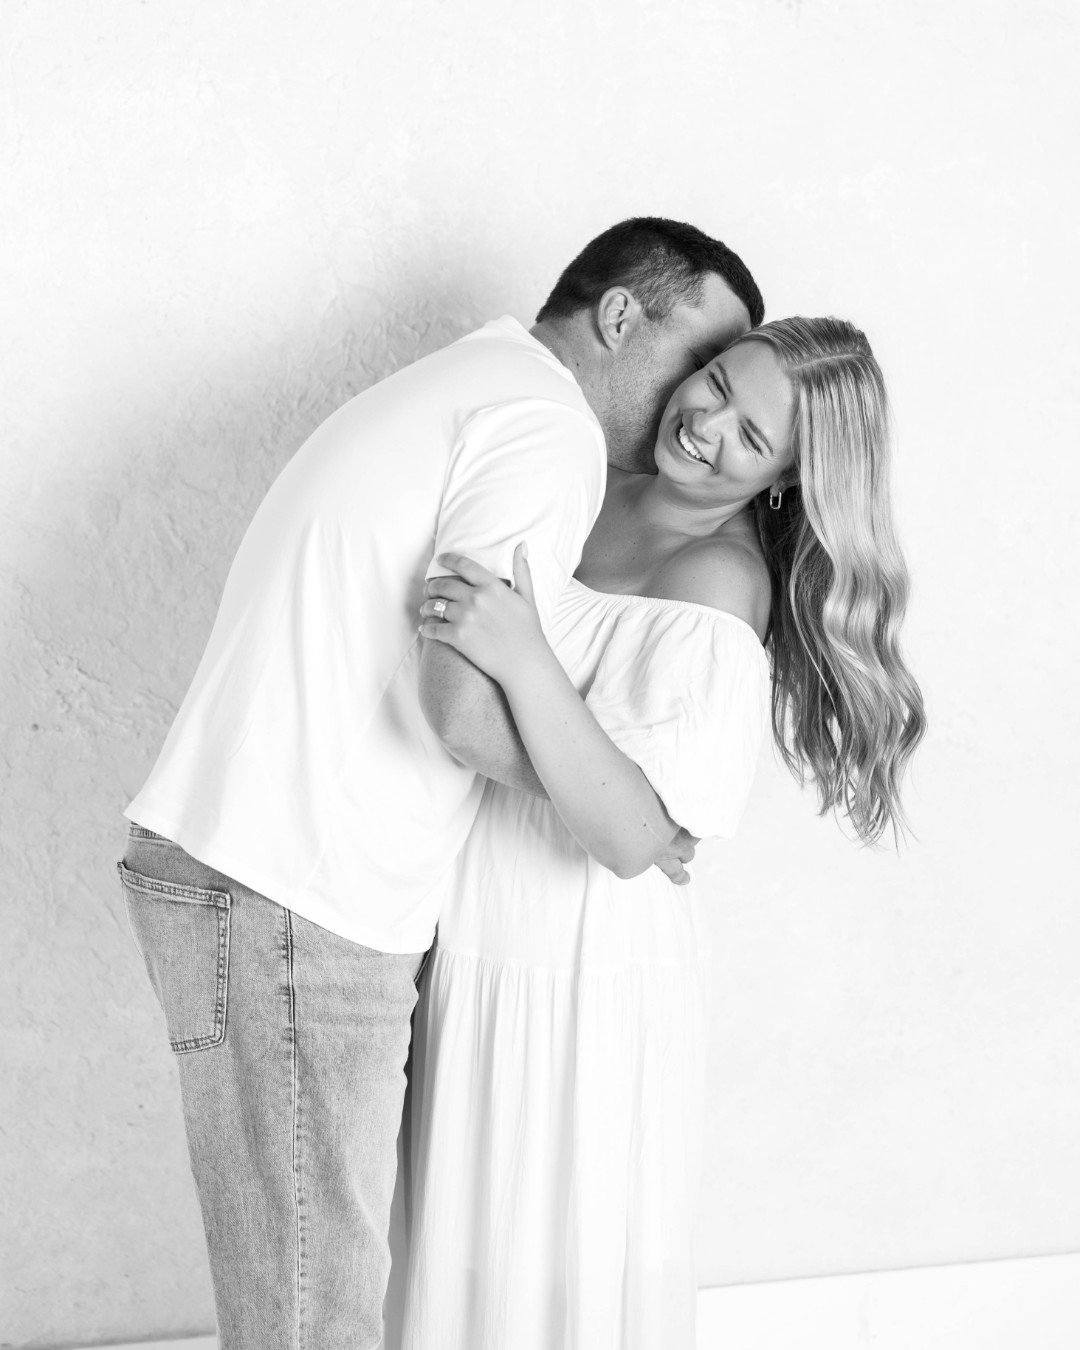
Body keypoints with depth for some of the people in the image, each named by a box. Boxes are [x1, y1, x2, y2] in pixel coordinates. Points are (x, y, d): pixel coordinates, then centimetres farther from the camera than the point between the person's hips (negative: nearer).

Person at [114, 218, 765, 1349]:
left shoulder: (460, 383, 23)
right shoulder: (548, 426, -10)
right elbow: (469, 707, -20)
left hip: (227, 863, 10)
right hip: (293, 905, -10)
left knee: (337, 1257, 17)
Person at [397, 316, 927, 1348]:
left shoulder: (720, 584, -19)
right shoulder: (587, 494, 4)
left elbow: (633, 839, -27)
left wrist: (523, 658, -34)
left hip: (587, 980, -7)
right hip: (481, 943, 7)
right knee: (472, 1253, 20)